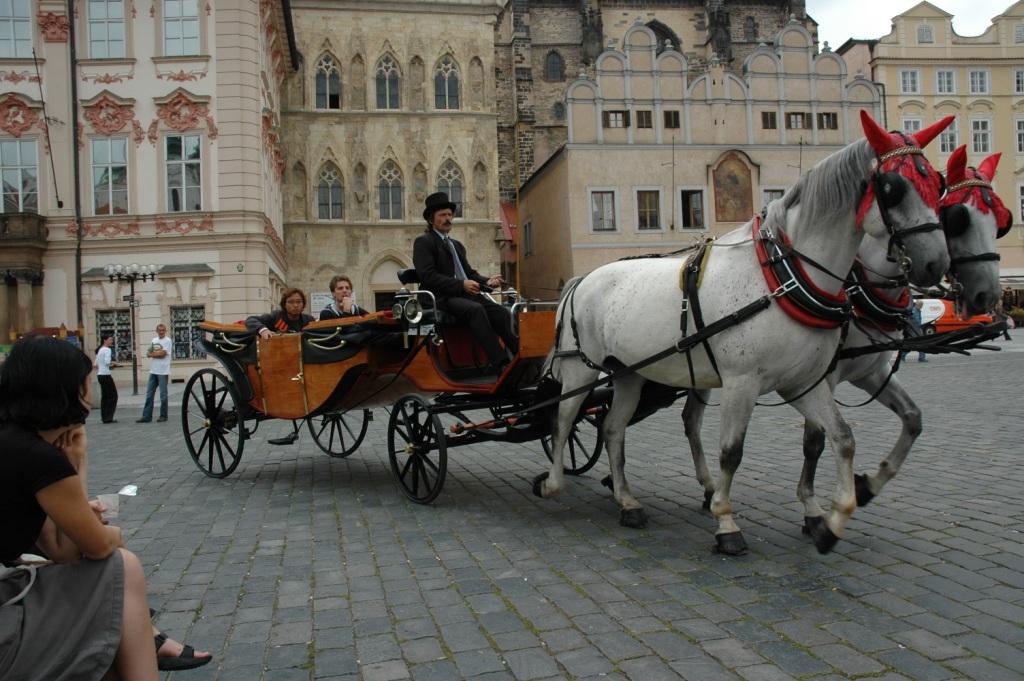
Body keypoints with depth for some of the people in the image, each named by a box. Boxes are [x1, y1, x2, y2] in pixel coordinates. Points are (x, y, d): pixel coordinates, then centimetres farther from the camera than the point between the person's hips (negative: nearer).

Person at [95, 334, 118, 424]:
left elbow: (96, 364, 18)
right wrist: (114, 363, -5)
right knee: (113, 396, -3)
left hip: (99, 375, 9)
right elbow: (107, 362, -24)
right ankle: (108, 417, -4)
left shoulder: (99, 350, 15)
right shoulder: (107, 350, -11)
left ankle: (104, 417, 13)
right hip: (106, 375, -9)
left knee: (104, 396, 12)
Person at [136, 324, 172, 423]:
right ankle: (146, 416, 8)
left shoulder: (167, 341, -5)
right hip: (153, 371, 6)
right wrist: (157, 353, -10)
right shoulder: (153, 340, 14)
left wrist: (152, 353, -1)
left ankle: (163, 416, 10)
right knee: (149, 395, 5)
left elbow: (162, 354, -15)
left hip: (163, 372, -6)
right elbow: (148, 354, 10)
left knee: (163, 395, 1)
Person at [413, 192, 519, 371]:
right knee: (476, 309, -35)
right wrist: (461, 285, -19)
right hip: (443, 298, -7)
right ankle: (501, 365, -42)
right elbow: (427, 276, -10)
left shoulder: (457, 245, 29)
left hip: (467, 295, 7)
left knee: (501, 312, -20)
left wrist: (487, 281, 0)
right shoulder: (423, 242, 4)